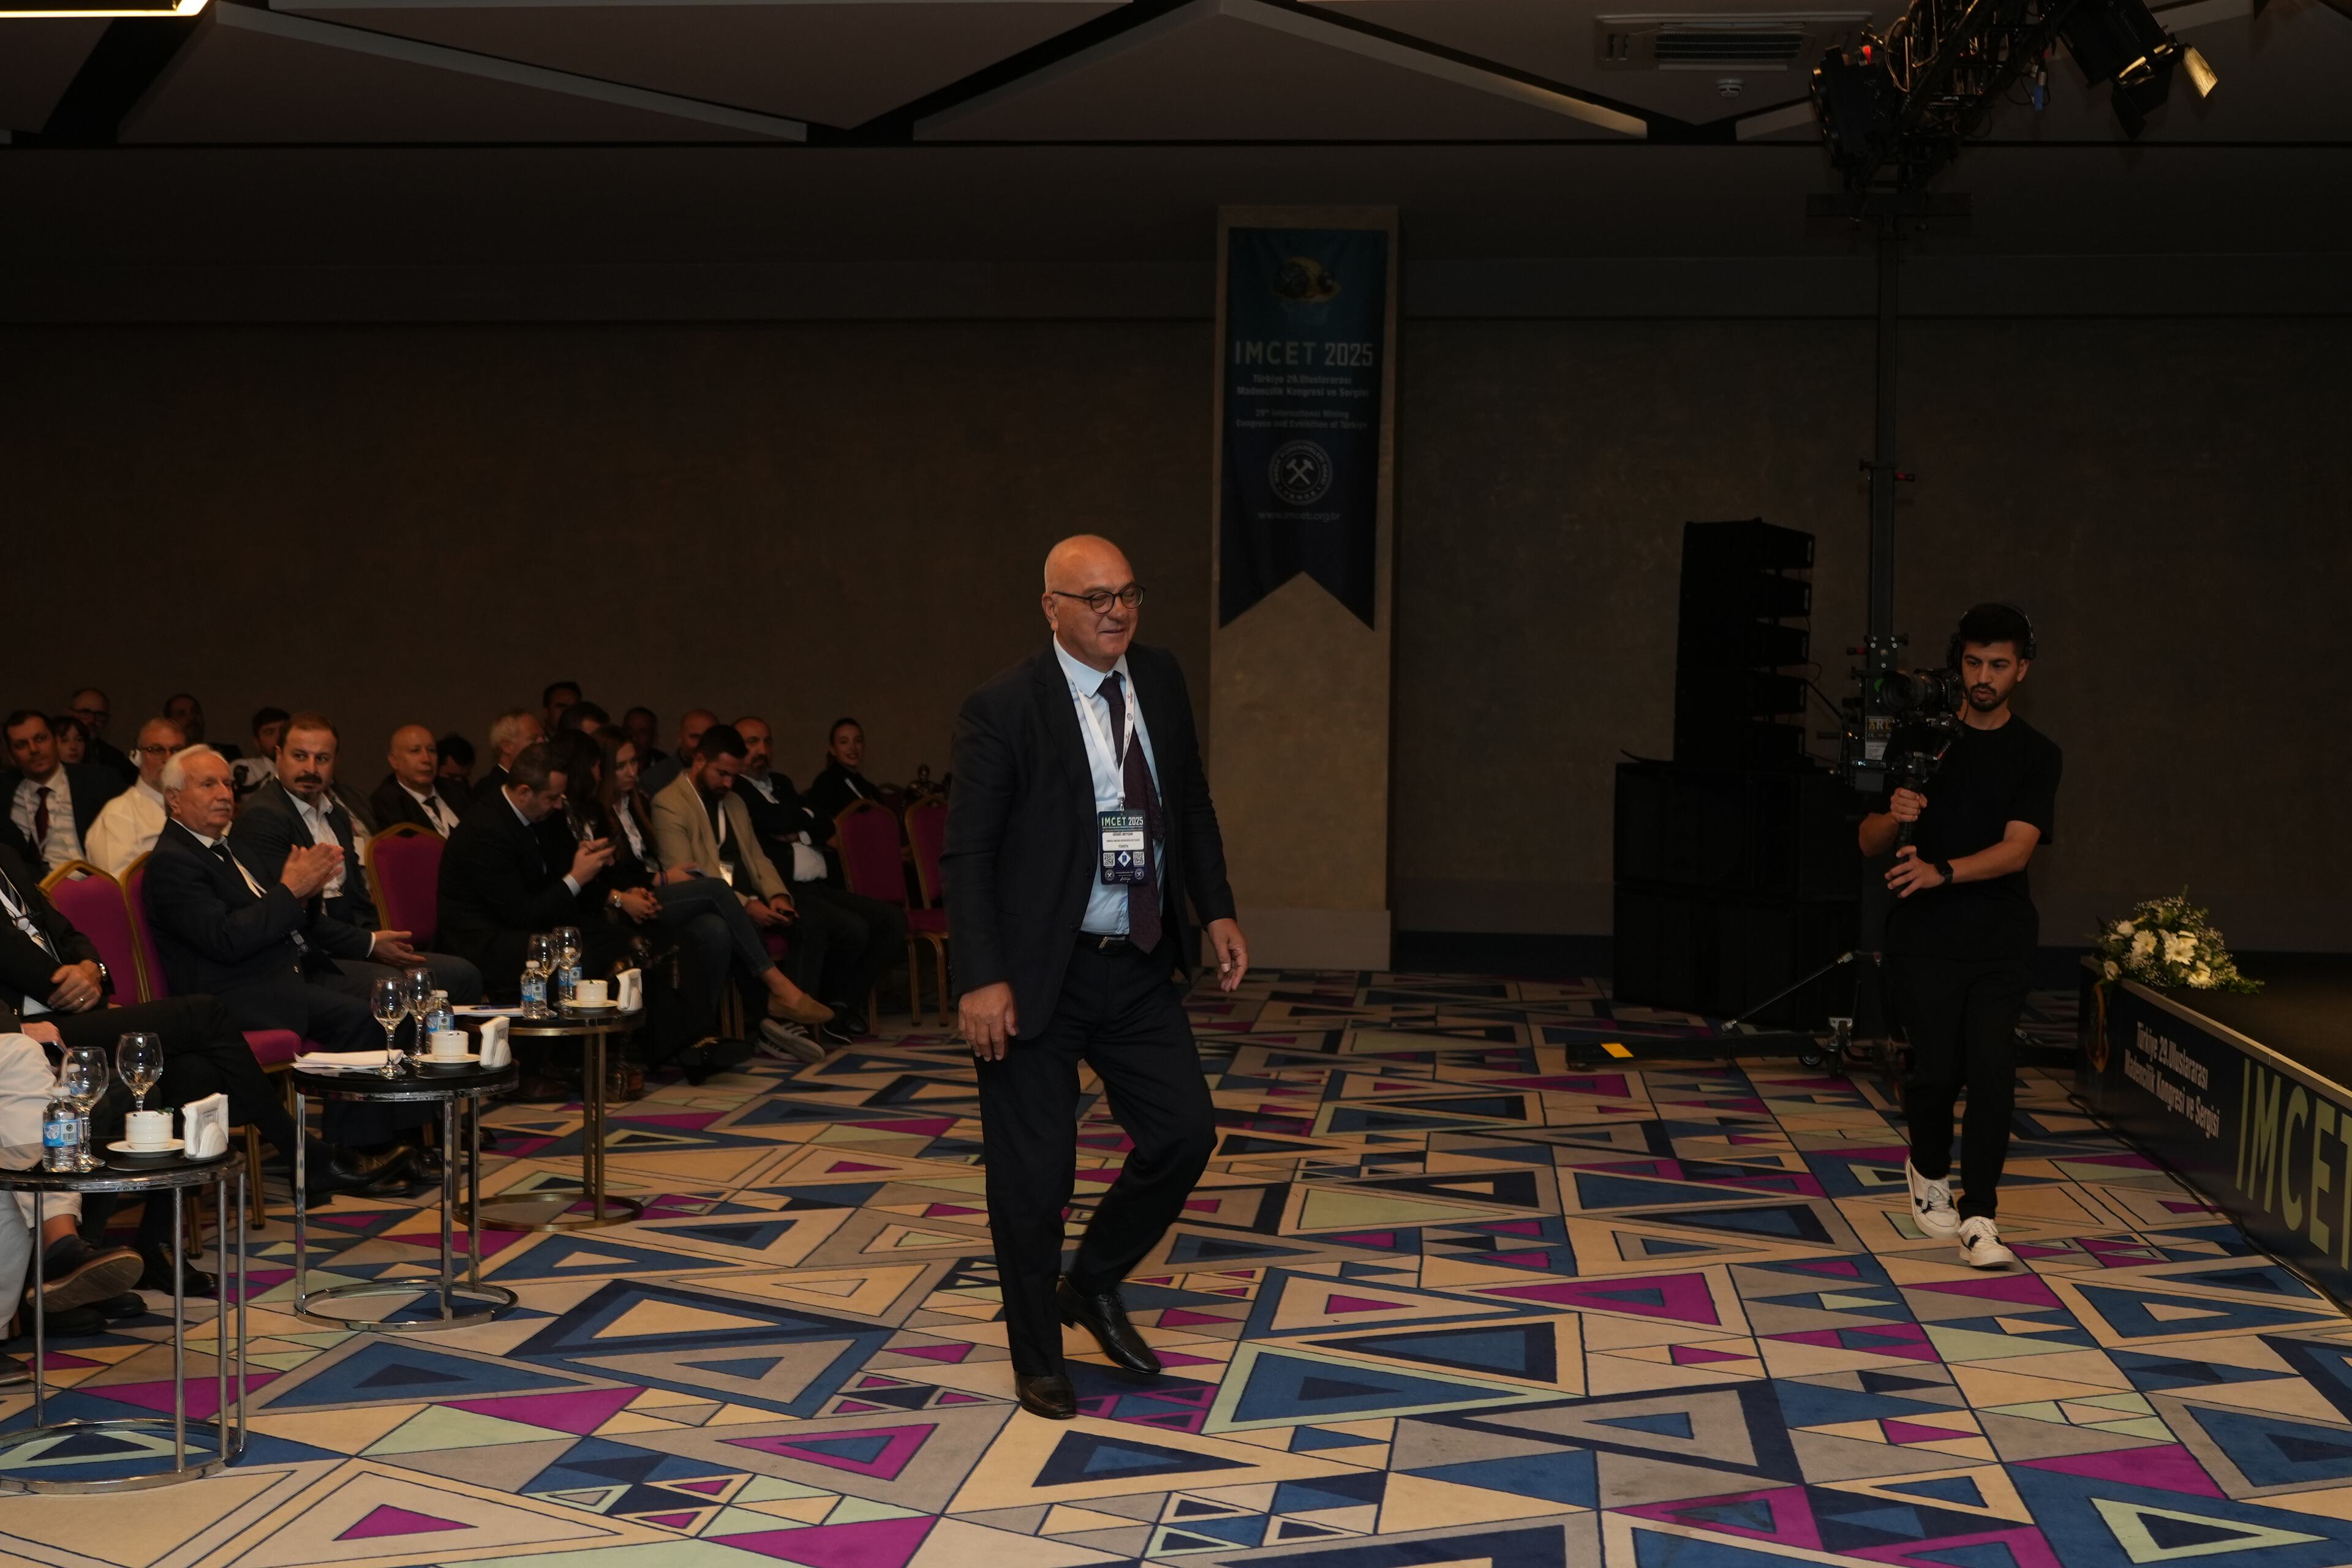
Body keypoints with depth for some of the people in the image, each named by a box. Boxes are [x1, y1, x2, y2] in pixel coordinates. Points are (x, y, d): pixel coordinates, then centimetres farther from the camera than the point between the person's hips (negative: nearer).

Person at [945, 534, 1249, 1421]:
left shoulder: (1161, 681, 4)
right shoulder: (1004, 709, -14)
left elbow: (1191, 803, 16)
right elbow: (969, 853, -14)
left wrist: (1217, 911, 8)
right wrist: (982, 979, -20)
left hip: (1138, 964, 6)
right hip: (1038, 975, -6)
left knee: (1184, 1132, 5)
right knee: (1033, 1174, 4)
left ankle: (1094, 1285, 29)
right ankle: (1037, 1360, 23)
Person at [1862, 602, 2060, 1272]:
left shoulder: (2036, 755, 5)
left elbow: (2016, 850, -9)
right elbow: (1869, 842, 6)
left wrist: (1943, 871, -26)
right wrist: (1893, 814, -17)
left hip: (2001, 937, 0)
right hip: (1925, 934, 0)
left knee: (1993, 1067, -12)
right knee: (1937, 1069, -7)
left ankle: (1978, 1217, -6)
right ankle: (1930, 1170, 24)